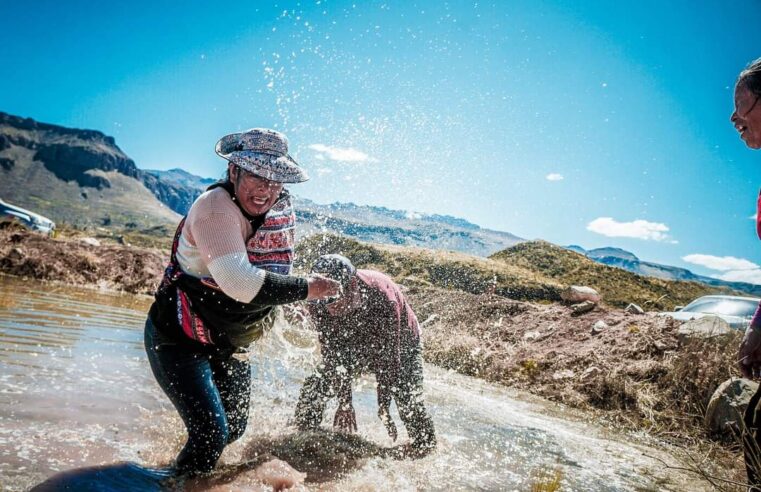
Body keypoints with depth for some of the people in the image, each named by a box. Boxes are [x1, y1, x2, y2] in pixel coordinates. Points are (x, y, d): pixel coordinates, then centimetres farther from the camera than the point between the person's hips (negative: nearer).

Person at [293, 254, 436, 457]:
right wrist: (344, 403, -21)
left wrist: (383, 406, -26)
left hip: (399, 344, -3)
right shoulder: (318, 304, -29)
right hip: (353, 346, 3)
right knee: (313, 387, -8)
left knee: (408, 401, -15)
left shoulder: (382, 296, -41)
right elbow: (332, 354, -20)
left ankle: (426, 443, 12)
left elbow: (389, 356, -32)